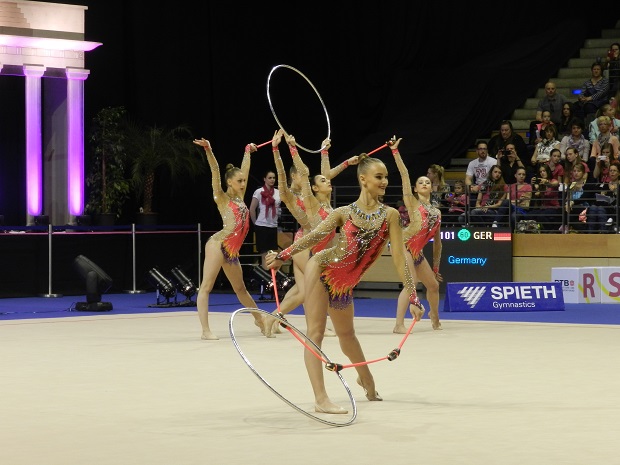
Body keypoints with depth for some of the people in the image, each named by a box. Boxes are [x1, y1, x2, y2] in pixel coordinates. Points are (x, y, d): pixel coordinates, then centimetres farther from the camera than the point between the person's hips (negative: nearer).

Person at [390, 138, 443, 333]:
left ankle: (435, 319, 43)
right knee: (411, 283, -22)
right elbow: (404, 175, -5)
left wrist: (436, 268, 22)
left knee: (433, 285, 16)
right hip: (403, 244, -7)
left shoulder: (437, 212, 18)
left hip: (417, 252, 7)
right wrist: (395, 152, -11)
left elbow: (437, 242, 21)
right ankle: (399, 325, -24)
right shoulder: (413, 203, 4)